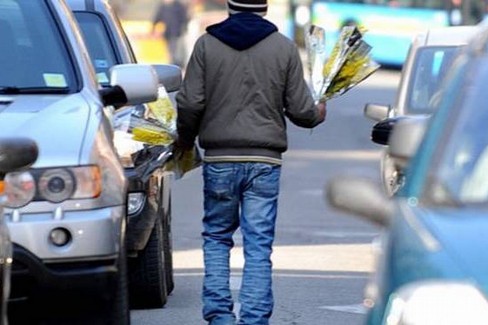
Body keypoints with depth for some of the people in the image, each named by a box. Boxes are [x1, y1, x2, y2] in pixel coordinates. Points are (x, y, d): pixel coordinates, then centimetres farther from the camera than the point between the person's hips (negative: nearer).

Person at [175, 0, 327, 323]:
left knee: (217, 237, 15)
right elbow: (301, 110, 0)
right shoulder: (285, 48, 1)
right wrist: (318, 114, 23)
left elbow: (190, 104, -4)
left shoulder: (207, 44, -1)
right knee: (258, 245, 2)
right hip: (265, 162, 0)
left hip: (219, 160, 0)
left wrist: (185, 140, 14)